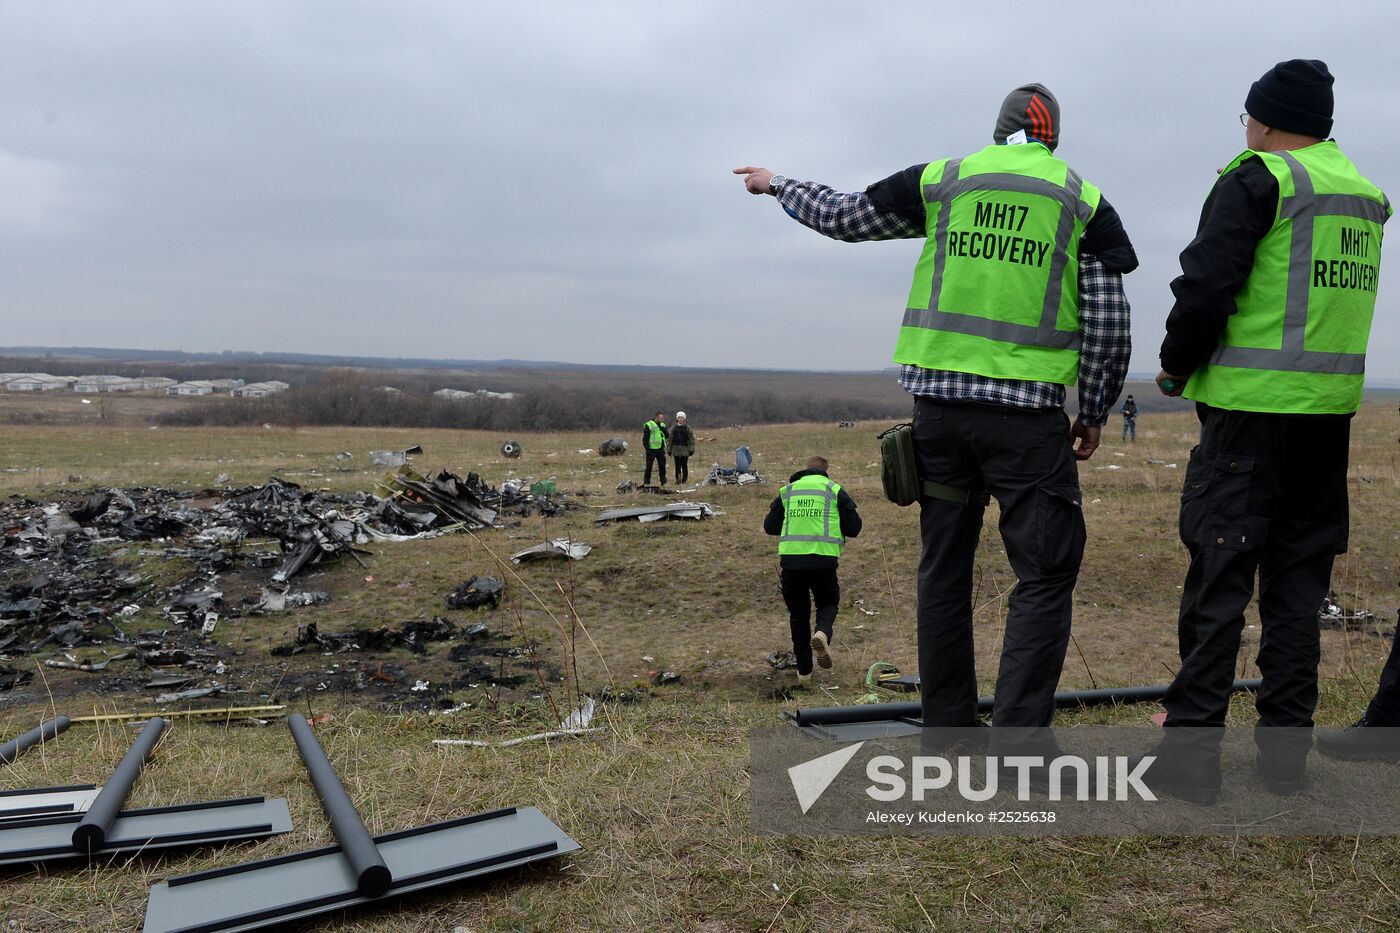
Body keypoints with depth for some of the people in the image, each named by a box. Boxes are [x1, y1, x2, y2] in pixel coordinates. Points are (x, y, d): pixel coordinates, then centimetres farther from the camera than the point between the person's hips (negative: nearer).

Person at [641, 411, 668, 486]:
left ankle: (663, 481, 10)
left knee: (662, 465, 4)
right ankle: (646, 482, 8)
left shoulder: (662, 425, 12)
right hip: (651, 449, -5)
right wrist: (647, 448, -14)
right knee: (649, 466, 1)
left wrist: (664, 430, -8)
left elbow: (666, 436, 11)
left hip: (660, 449, 5)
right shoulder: (648, 425, -7)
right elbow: (645, 438, -8)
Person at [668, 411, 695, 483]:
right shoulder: (673, 429, 8)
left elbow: (692, 439, 3)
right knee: (677, 466, 1)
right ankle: (678, 479, 7)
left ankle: (684, 479, 9)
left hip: (685, 450, -1)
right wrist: (669, 450, 7)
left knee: (685, 466, 0)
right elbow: (669, 439, 11)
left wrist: (691, 450, -3)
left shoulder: (688, 428, 3)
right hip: (676, 450, 1)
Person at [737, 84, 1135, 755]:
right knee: (1045, 575, 4)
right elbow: (1109, 327, 3)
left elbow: (841, 216, 18)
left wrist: (775, 185, 35)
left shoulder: (939, 181, 9)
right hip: (1027, 413, -3)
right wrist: (1094, 413, 15)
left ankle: (947, 732, 22)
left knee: (944, 569, 13)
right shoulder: (1084, 202, 6)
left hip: (938, 403, 3)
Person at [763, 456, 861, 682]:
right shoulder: (835, 491, 7)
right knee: (828, 603, 19)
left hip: (790, 559, 2)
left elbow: (769, 526, 15)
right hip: (823, 560, -2)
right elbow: (854, 528, 6)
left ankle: (804, 670, 14)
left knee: (798, 613, 13)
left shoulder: (787, 491, 14)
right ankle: (822, 632, -14)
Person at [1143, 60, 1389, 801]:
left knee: (1219, 575, -3)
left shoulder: (1257, 180, -7)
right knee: (1298, 579, 11)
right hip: (1330, 408, 7)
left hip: (1251, 406, -7)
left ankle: (1192, 749, 0)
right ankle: (1286, 746, 17)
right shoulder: (1365, 195, 16)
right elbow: (1337, 301, 19)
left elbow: (1206, 287, -14)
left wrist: (1177, 365, 2)